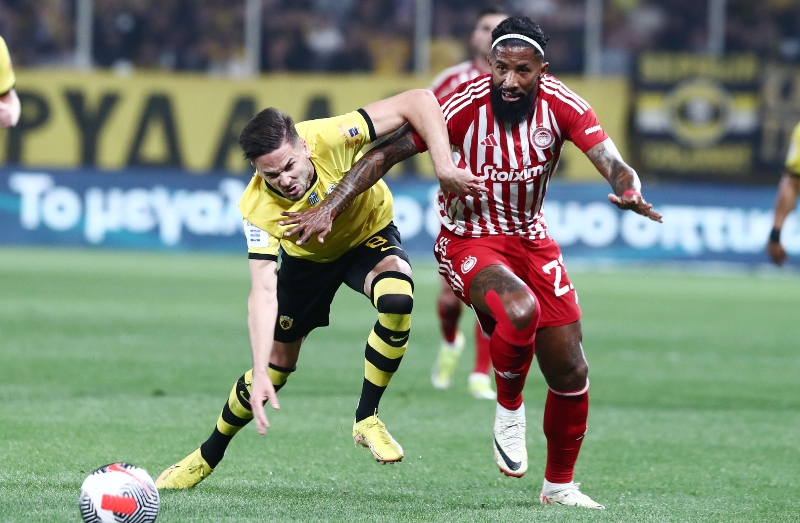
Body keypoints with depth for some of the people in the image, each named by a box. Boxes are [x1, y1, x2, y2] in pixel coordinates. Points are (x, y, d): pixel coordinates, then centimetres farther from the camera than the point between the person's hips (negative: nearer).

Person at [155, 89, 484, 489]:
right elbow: (263, 292, -35)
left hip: (370, 235, -1)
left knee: (397, 298, -34)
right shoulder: (259, 208, -33)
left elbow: (418, 101, -35)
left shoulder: (331, 138, -38)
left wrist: (443, 167, -43)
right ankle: (208, 457, 31)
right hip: (307, 257, 1)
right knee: (276, 365, 5)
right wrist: (259, 375, -44)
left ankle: (366, 419, -16)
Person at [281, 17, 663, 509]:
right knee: (519, 310, -36)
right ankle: (509, 410, -6)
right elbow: (388, 152, -18)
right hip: (470, 242, -4)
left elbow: (612, 162, -21)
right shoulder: (466, 105, -22)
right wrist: (329, 208, -25)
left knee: (571, 373, 4)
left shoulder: (559, 104, -14)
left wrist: (630, 190, -45)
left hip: (531, 238, 4)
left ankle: (559, 485, 27)